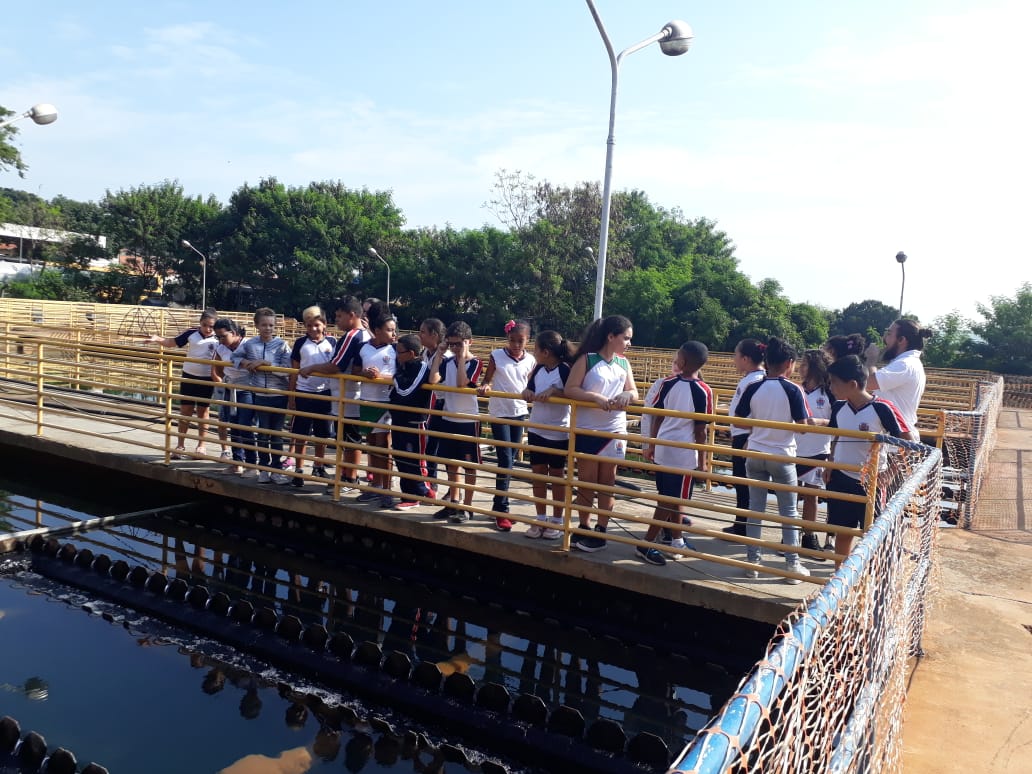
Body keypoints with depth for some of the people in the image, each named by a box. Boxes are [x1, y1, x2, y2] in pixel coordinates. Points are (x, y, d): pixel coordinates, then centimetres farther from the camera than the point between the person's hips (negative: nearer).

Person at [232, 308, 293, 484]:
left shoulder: (282, 345, -7)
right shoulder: (249, 344, 1)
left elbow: (287, 370, -15)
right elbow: (235, 357, 14)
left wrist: (265, 363, -20)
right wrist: (244, 362, -6)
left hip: (279, 395, -2)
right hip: (260, 395, 2)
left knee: (277, 435, 8)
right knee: (263, 433, 11)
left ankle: (276, 469, 17)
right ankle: (264, 469, 21)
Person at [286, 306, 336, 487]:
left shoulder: (332, 343, 0)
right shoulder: (301, 343, -2)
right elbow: (294, 371, 2)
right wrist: (291, 396, 0)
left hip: (324, 393, 1)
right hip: (303, 393, -1)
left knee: (322, 434, 11)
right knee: (301, 434, 3)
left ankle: (318, 467, 27)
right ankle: (298, 470, 12)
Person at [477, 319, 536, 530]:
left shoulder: (530, 360, 2)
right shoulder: (496, 355, -4)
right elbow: (487, 380, 1)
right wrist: (484, 387, -20)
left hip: (519, 413, 4)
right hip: (499, 413, -4)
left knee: (510, 461, 10)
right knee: (505, 461, -10)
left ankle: (499, 505, 22)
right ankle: (501, 509, -3)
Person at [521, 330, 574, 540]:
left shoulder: (565, 370, -14)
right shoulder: (538, 369, 5)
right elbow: (530, 394, 11)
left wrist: (553, 390, -26)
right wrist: (527, 392, -11)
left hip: (558, 433, -6)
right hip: (536, 430, 6)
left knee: (557, 476, 7)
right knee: (537, 475, 9)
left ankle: (557, 522, 17)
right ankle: (540, 520, 19)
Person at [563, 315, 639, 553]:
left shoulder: (623, 363, 6)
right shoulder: (587, 359, -9)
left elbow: (633, 391, 7)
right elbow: (570, 389, -14)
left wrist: (627, 395, -16)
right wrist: (596, 397, -26)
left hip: (614, 430, 4)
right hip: (587, 430, -4)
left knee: (607, 482, 8)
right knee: (586, 481, 6)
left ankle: (601, 531, 17)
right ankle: (584, 528, 19)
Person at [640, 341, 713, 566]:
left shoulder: (666, 383, 0)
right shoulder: (703, 391, -11)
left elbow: (657, 418, 4)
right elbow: (700, 429, -9)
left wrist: (651, 445, 16)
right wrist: (702, 459, -1)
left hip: (662, 450, 5)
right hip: (684, 454, -5)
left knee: (668, 498, 17)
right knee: (672, 501, 3)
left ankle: (676, 541, 30)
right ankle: (646, 545, 3)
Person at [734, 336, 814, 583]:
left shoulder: (753, 389, -4)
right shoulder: (793, 390, -12)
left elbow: (738, 420, 2)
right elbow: (802, 426, -11)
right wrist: (812, 422, 11)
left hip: (755, 455, 3)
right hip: (783, 457, -3)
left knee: (755, 508, 11)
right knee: (788, 512, 9)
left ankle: (752, 561, 15)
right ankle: (792, 565, 14)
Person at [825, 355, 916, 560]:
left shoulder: (882, 409, -18)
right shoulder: (839, 407, -1)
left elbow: (909, 443, -14)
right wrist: (830, 465, 8)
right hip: (840, 480, 5)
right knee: (842, 532, 15)